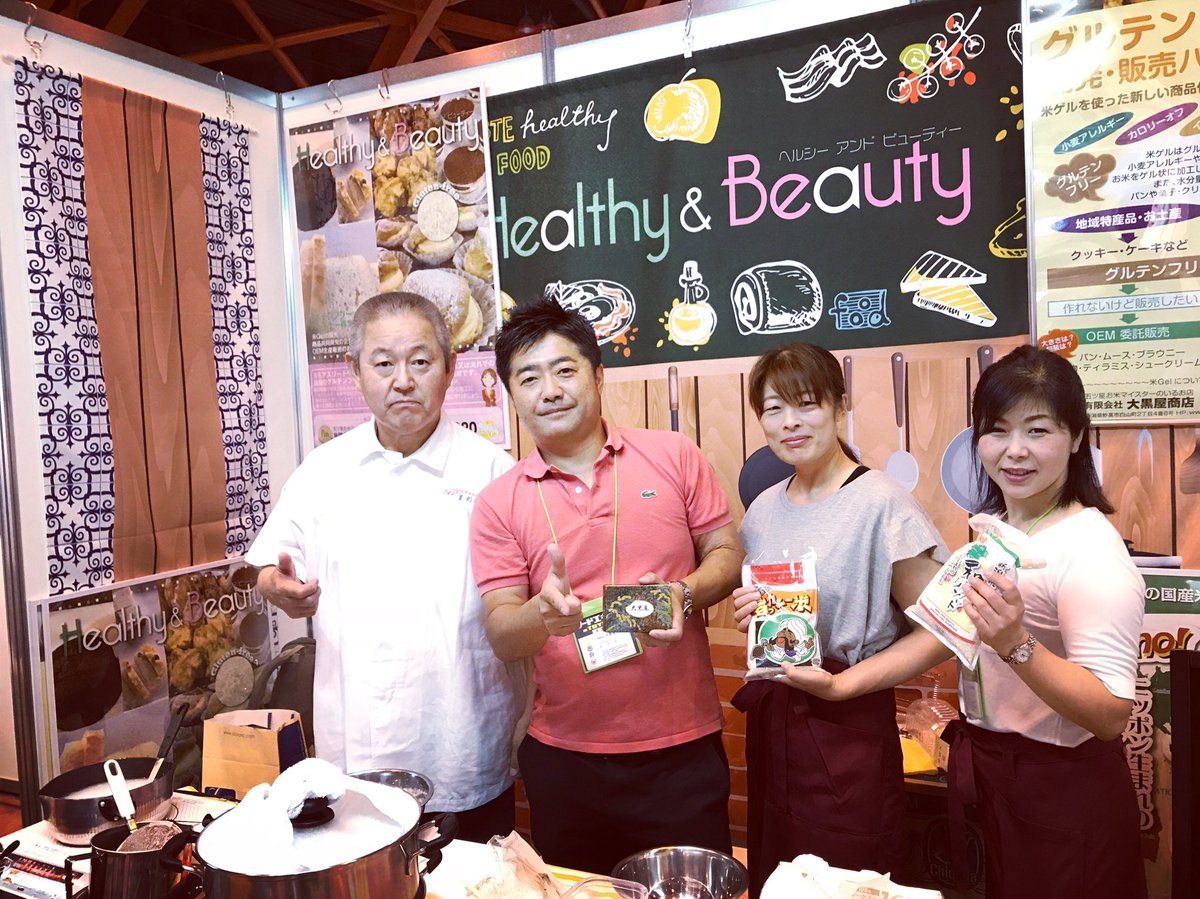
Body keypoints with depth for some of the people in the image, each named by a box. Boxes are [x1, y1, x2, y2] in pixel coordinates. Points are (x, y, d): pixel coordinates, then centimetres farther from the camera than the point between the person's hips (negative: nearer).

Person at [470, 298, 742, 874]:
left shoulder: (673, 456, -1)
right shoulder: (498, 503, -1)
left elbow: (726, 554, 4)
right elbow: (501, 635, -4)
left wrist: (684, 594, -17)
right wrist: (543, 612, -26)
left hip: (682, 747, 0)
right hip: (565, 757, 1)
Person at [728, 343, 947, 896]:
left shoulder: (881, 504, -14)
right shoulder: (764, 509, 6)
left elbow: (934, 633, -13)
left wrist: (844, 683, -21)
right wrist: (749, 615, -1)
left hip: (849, 731, -6)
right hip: (769, 725, 6)